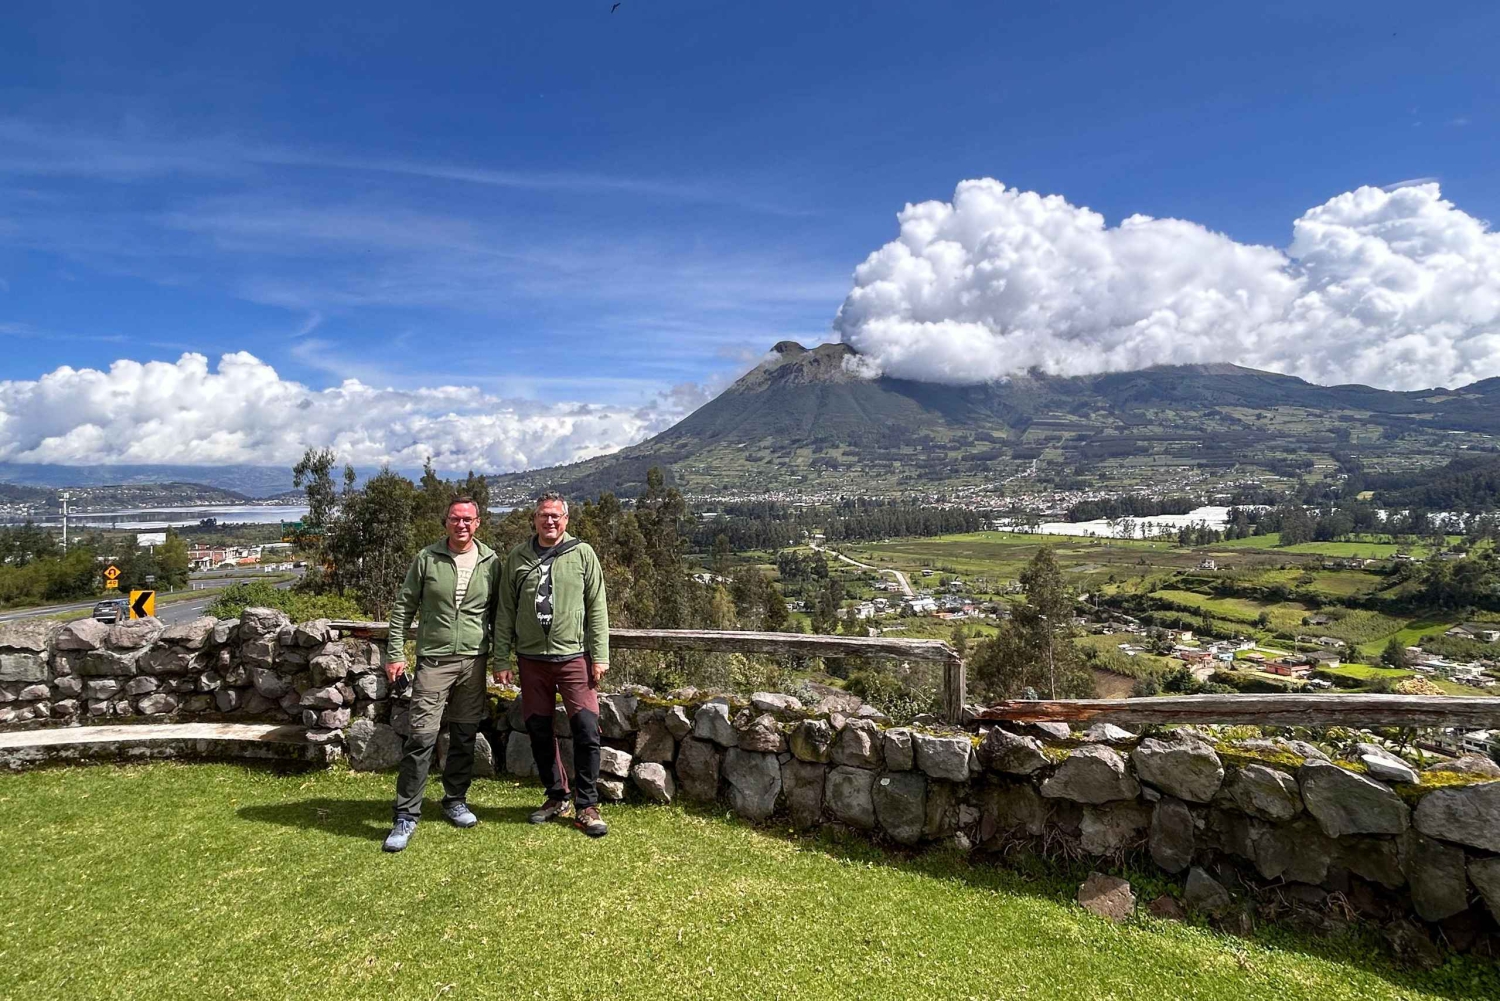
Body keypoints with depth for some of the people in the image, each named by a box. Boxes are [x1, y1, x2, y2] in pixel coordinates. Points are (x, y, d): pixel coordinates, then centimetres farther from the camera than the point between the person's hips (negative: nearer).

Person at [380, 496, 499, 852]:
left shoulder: (491, 562, 3)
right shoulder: (426, 559, -2)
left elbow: (498, 614, 9)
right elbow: (403, 607, 3)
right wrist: (395, 654, -2)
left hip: (474, 662, 2)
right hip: (434, 660, -2)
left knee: (465, 736, 11)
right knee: (421, 736, -5)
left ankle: (455, 800, 30)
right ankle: (406, 816, 6)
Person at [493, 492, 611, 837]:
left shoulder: (582, 554, 0)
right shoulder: (517, 558, 6)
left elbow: (597, 609, 0)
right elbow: (505, 613, 7)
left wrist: (600, 656, -5)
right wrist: (501, 660, 3)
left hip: (574, 657, -2)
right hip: (531, 660, 3)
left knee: (587, 731, -6)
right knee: (539, 731, 11)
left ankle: (586, 806, 9)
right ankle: (557, 798, 29)